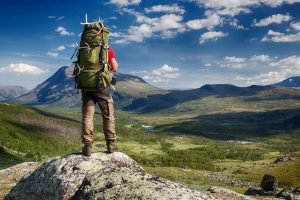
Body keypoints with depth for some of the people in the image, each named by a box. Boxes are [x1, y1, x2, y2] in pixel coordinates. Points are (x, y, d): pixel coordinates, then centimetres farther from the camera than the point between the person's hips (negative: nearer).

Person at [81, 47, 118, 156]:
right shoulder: (108, 50, -1)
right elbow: (114, 68, -3)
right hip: (102, 85, -2)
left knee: (87, 116, 3)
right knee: (108, 116, 8)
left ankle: (87, 146, -2)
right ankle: (111, 144, 8)